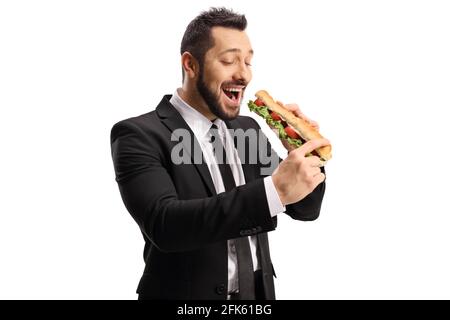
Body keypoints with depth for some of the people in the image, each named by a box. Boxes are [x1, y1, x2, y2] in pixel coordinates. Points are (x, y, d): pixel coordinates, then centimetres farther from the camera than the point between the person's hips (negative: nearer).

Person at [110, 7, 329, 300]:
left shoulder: (247, 129, 3)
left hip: (258, 293, 6)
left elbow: (304, 208, 3)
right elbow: (164, 223, -30)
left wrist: (304, 150, -16)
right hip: (187, 297, -5)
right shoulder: (140, 135, -15)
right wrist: (273, 190, -37)